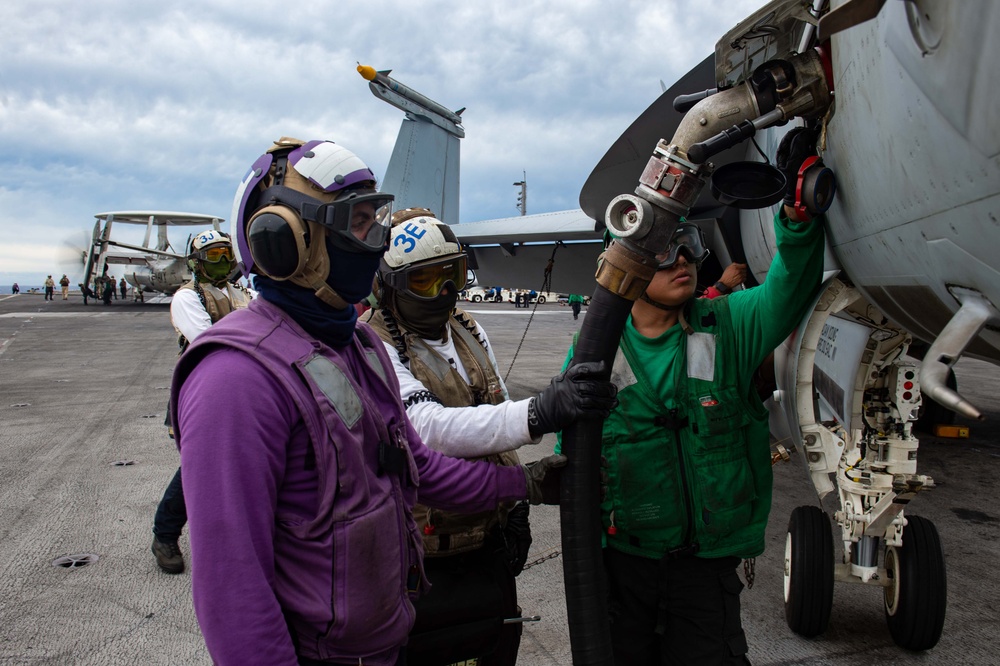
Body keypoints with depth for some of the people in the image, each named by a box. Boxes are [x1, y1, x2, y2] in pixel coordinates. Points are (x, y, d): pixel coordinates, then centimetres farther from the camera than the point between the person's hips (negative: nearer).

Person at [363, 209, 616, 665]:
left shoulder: (469, 331, 5)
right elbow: (427, 428, -35)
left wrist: (515, 506, 15)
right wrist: (534, 415, -47)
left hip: (490, 540, 7)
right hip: (428, 555, -7)